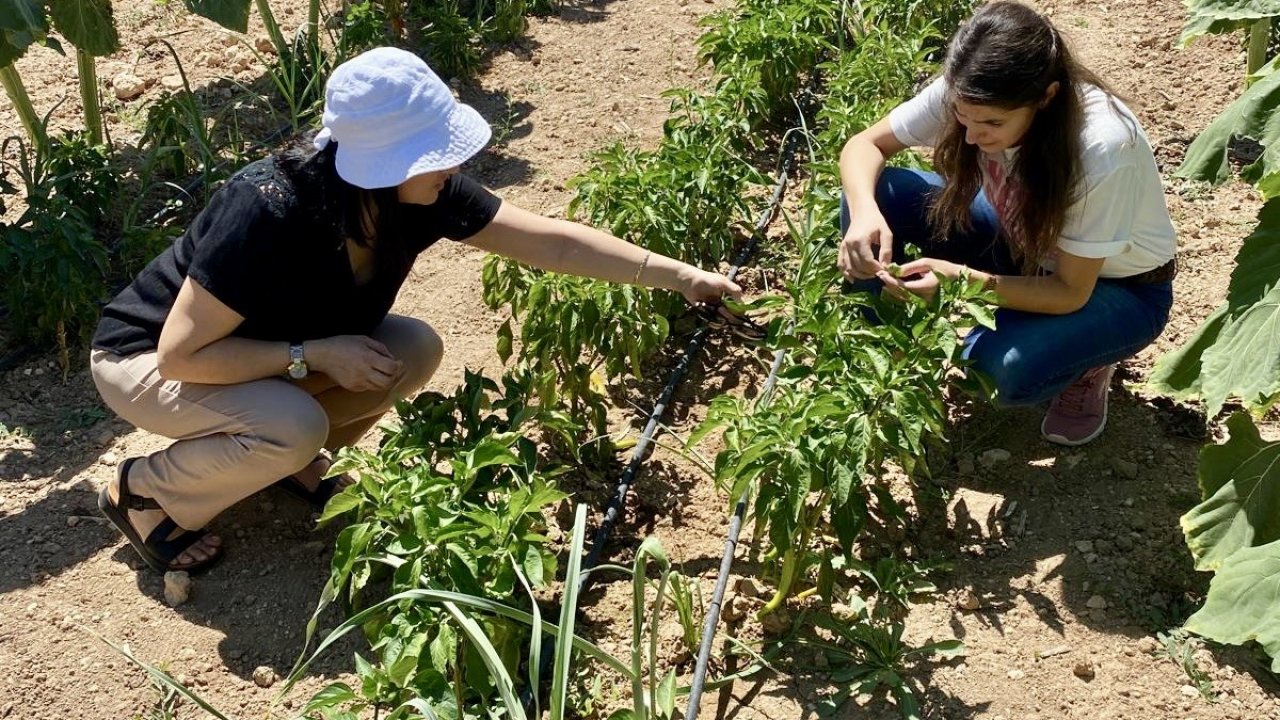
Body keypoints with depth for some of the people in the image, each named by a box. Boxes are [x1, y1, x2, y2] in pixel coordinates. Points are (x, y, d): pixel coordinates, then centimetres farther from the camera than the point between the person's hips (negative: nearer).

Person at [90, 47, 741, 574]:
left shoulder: (421, 193, -19)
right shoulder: (270, 210, -37)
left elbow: (551, 241, -14)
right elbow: (180, 354, -31)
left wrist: (680, 276, -15)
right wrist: (316, 353, -31)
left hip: (273, 347, 6)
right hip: (147, 360, -6)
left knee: (414, 351, -13)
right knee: (294, 428, -33)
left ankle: (286, 460, 9)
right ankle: (143, 492, -5)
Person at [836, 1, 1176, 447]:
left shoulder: (1101, 148, -37)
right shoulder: (967, 95, -25)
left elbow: (1070, 292, -29)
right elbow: (864, 145, -15)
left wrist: (963, 280, -43)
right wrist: (865, 214, -36)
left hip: (1119, 287, -4)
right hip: (1022, 243, 5)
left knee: (1006, 367, -35)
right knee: (877, 195, -19)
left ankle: (1088, 361, 1)